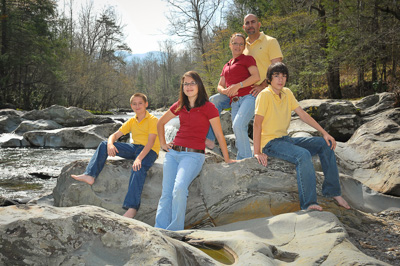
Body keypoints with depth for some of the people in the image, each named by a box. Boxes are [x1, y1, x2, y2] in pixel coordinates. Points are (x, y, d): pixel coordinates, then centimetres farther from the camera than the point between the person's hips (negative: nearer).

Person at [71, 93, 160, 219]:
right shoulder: (131, 121, 14)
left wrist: (139, 158, -33)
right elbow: (115, 135, 11)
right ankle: (90, 175, -10)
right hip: (134, 148, 7)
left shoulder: (153, 120, -7)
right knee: (104, 145, -3)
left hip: (149, 151, -7)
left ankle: (132, 207, -46)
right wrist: (110, 144, -15)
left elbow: (151, 141, -19)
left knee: (138, 169, -40)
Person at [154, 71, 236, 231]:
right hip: (173, 153, 5)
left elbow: (219, 135, 1)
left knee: (179, 189, -27)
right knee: (166, 193, -4)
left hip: (193, 154, -5)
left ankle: (175, 231, -18)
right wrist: (163, 143, 20)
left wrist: (227, 159, 4)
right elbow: (160, 123, 28)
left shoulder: (208, 107, -3)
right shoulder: (179, 106, 12)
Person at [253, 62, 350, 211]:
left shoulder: (287, 93, 9)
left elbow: (302, 114, 10)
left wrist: (324, 133, 3)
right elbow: (257, 123, -19)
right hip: (270, 143, -9)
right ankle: (308, 204, -33)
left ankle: (332, 191, 8)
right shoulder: (265, 95, -14)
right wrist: (257, 152, -24)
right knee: (303, 154, -33)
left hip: (285, 139, 9)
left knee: (325, 144, 2)